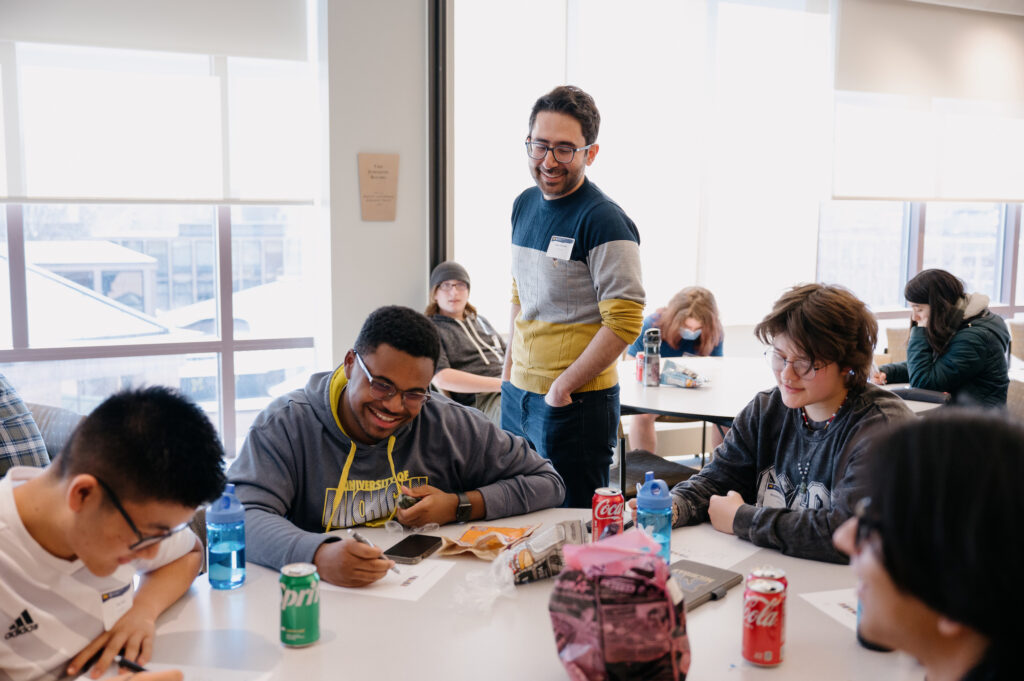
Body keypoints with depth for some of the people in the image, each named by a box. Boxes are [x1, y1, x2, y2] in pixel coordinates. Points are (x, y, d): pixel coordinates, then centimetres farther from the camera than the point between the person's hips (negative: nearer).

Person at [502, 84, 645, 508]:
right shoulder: (524, 205, 9)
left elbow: (624, 322, -19)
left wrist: (563, 387, -16)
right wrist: (509, 369, 15)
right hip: (517, 394, 8)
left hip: (577, 404, -7)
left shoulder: (604, 221, -15)